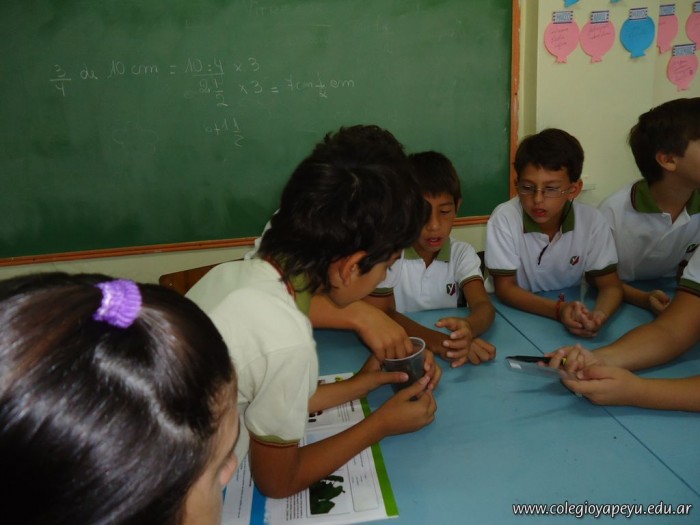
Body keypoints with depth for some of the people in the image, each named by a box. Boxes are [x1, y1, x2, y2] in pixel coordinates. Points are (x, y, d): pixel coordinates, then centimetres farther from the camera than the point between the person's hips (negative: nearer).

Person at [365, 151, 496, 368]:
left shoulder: (463, 253, -2)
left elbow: (484, 306, -15)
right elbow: (378, 312, -16)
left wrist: (467, 328, -39)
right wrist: (433, 340, -32)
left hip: (451, 350, 1)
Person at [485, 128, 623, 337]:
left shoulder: (592, 221, -11)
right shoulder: (504, 219, -18)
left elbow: (610, 286, -6)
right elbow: (505, 288, -15)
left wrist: (598, 316, -28)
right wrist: (559, 309, -29)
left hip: (572, 312, 2)